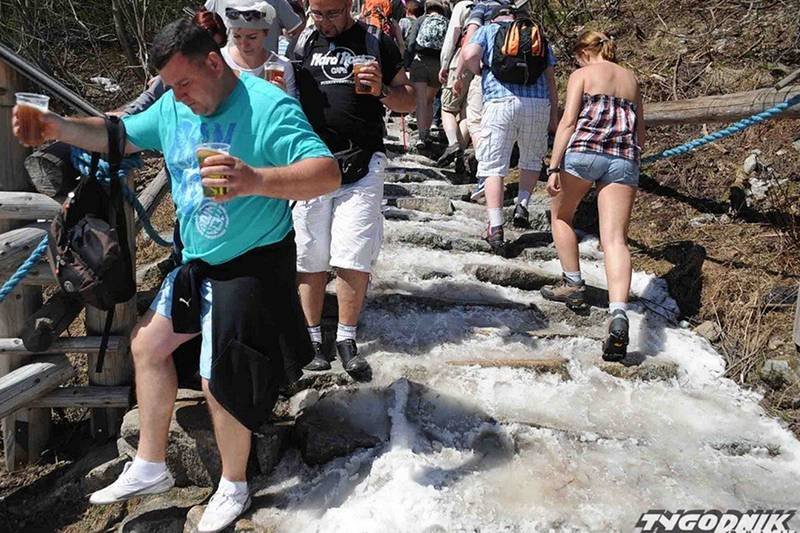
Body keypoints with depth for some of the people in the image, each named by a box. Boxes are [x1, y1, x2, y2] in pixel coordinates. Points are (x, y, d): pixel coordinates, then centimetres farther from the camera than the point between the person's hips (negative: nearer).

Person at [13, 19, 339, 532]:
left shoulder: (269, 107, -22)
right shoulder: (173, 107, 1)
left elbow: (328, 172, -32)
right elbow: (118, 135, 15)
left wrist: (257, 180, -47)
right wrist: (58, 126, -3)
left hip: (254, 264, -8)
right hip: (198, 261, 9)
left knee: (222, 380, -6)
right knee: (147, 343, 15)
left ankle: (234, 487, 23)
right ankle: (150, 468, 33)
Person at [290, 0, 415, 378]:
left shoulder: (375, 43, 6)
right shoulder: (300, 43, 12)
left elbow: (409, 101, 8)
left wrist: (381, 90, -12)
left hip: (361, 166, -2)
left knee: (354, 257, -5)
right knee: (309, 257, 5)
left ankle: (346, 340, 11)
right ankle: (313, 338, 18)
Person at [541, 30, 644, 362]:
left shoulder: (582, 74, 11)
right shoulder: (631, 79, 27)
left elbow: (568, 121, -3)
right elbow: (640, 134, 26)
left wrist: (554, 167, -8)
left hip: (584, 150, -4)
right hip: (625, 159, 4)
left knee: (561, 215, 22)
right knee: (614, 238, -8)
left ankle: (573, 284, 21)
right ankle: (618, 315, -26)